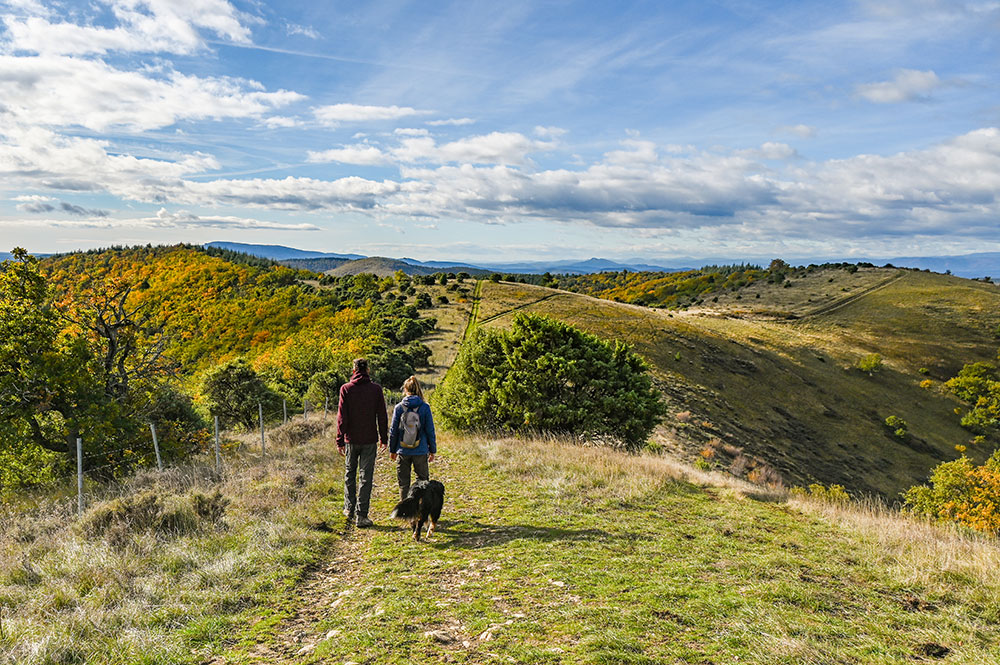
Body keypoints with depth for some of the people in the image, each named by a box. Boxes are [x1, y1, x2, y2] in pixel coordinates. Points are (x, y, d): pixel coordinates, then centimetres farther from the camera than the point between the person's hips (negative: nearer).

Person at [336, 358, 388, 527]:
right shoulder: (376, 389, -3)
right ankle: (361, 515, 2)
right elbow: (382, 416, 0)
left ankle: (349, 508, 26)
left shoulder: (346, 389, -5)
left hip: (351, 439, 0)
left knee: (349, 473, 19)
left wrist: (340, 440, -1)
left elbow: (342, 417, -6)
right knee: (366, 476, 3)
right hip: (369, 440, 0)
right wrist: (383, 437, 9)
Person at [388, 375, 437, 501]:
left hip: (403, 451, 1)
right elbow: (430, 431, -2)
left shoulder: (399, 407, -3)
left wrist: (392, 450, 14)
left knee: (403, 483, 9)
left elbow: (393, 431, 2)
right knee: (423, 481, 11)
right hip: (420, 451, 0)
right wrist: (432, 450, 8)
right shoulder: (425, 407, -5)